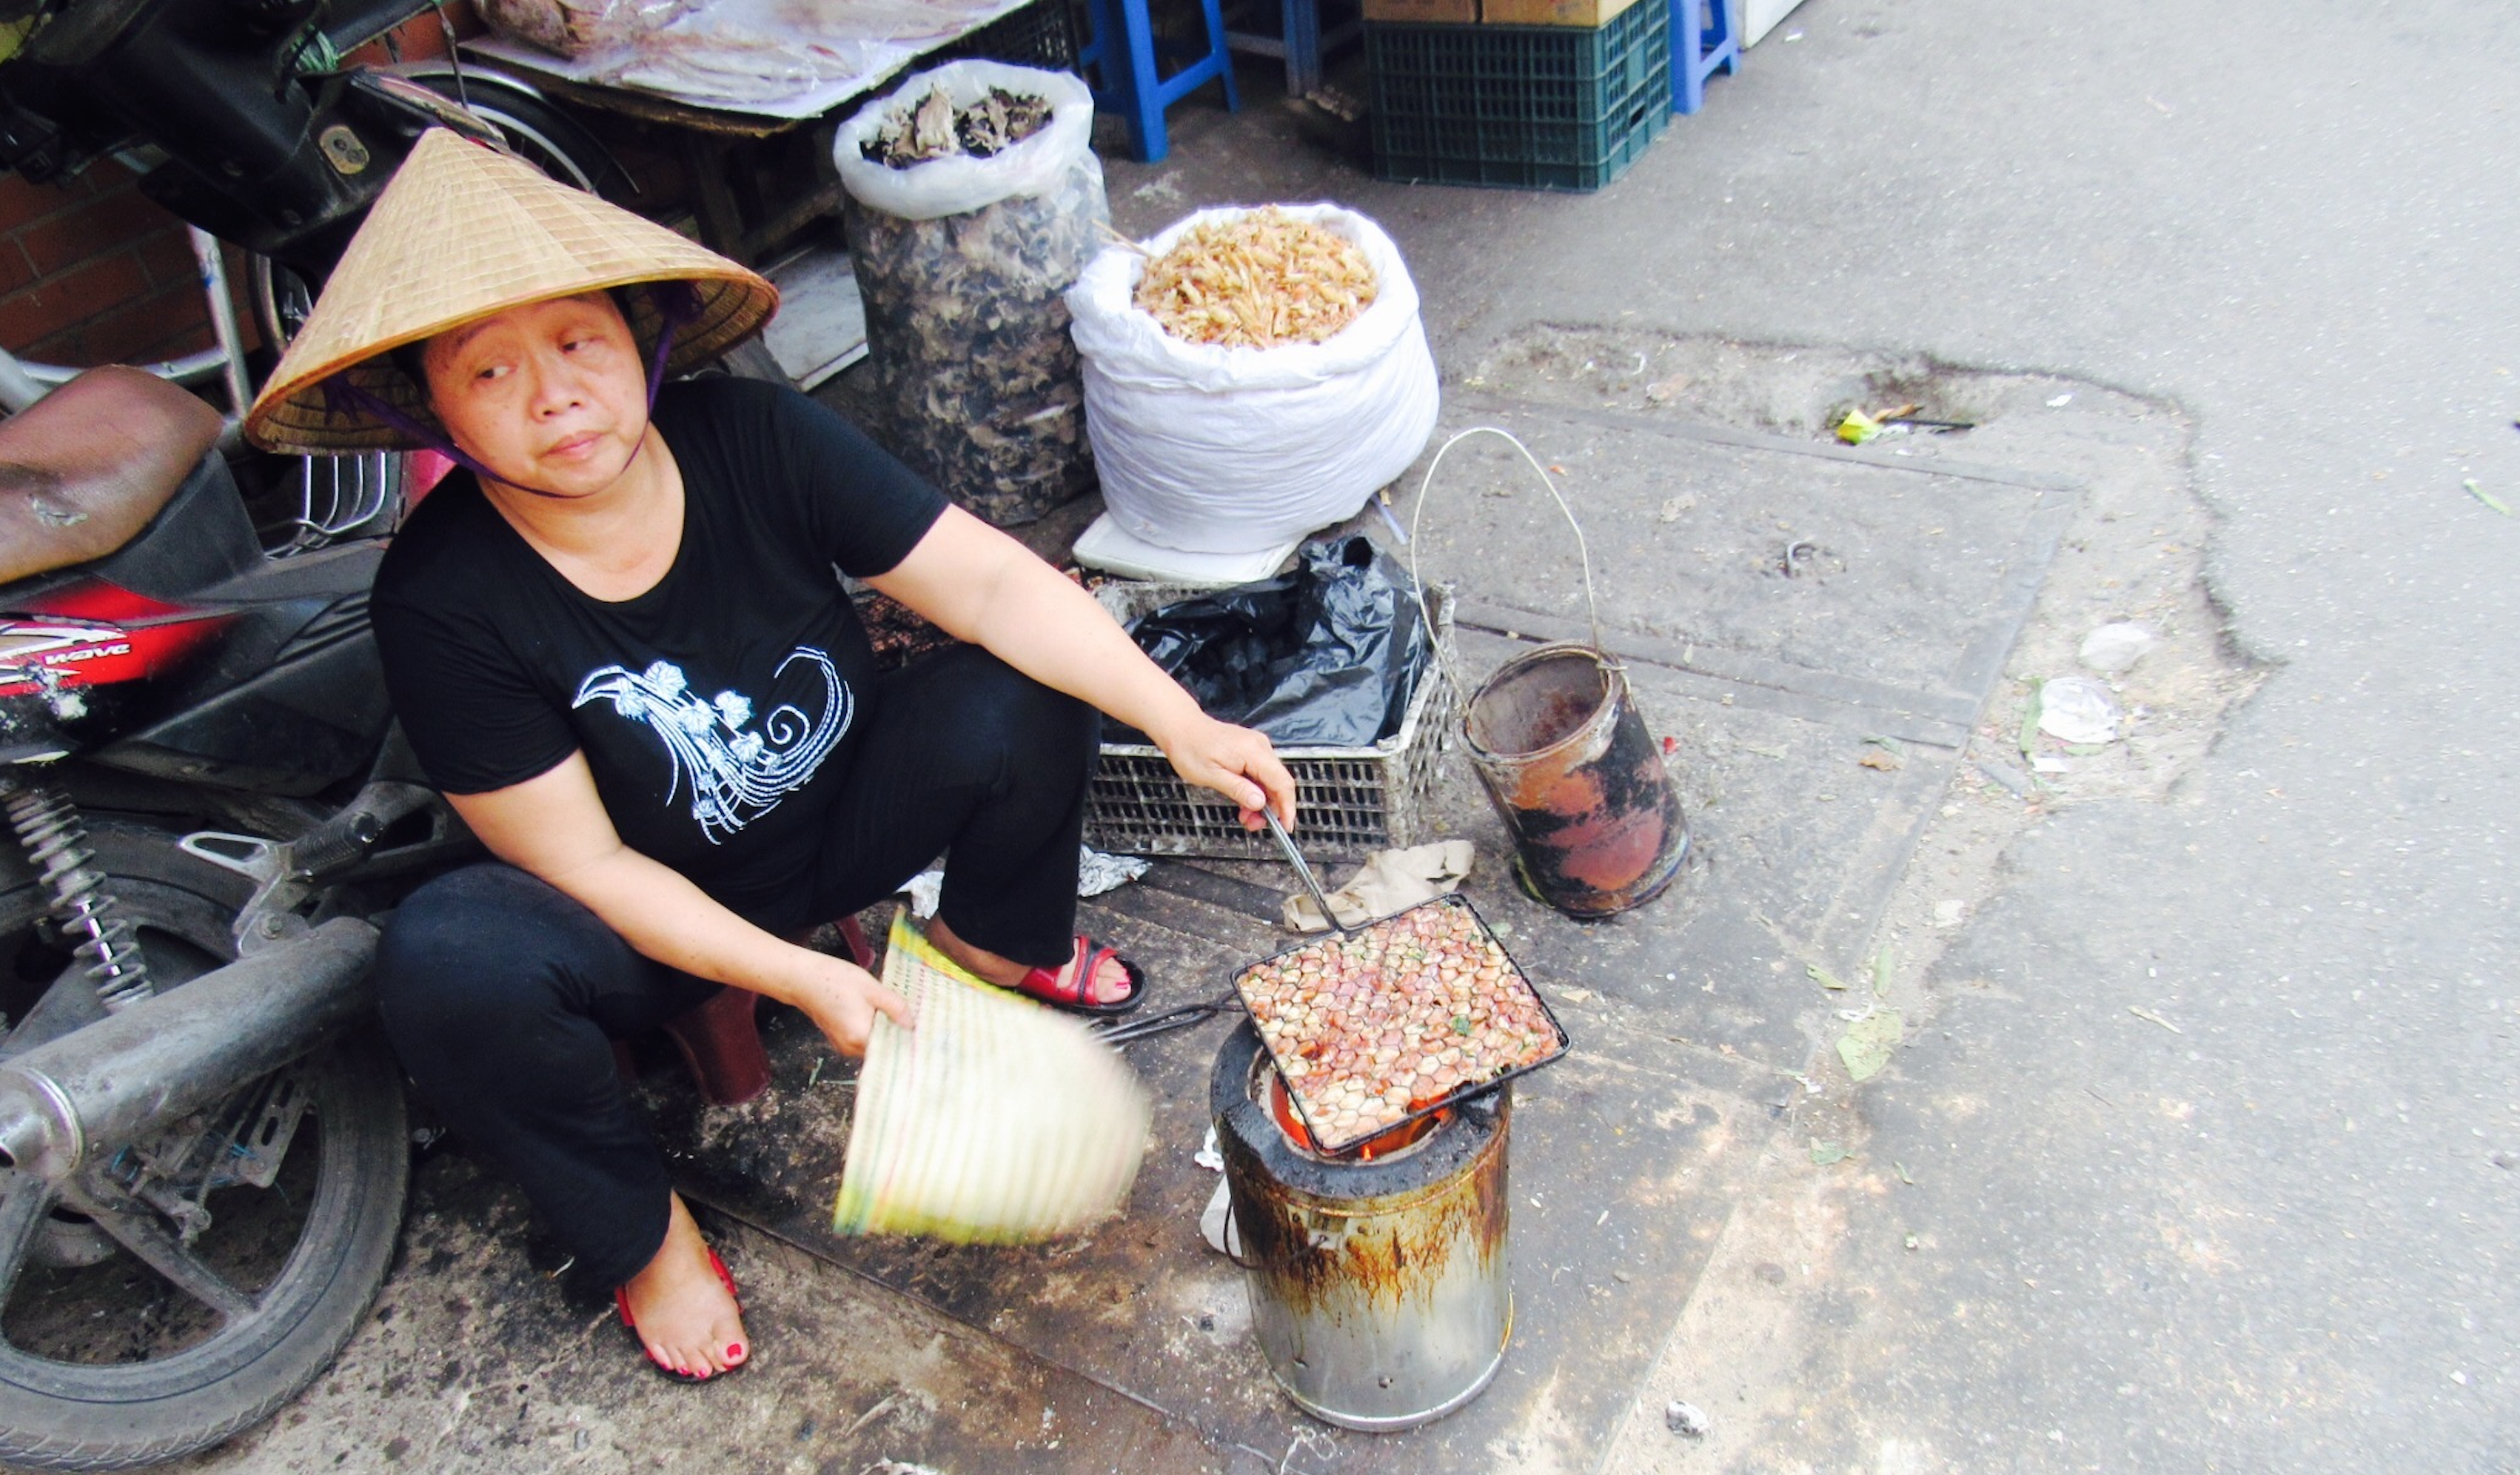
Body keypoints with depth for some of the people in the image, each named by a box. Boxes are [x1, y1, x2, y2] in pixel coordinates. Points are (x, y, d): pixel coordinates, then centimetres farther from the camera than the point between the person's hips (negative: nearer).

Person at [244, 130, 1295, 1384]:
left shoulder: (751, 436, -20)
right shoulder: (442, 602, -24)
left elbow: (989, 581, -23)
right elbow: (584, 865, -19)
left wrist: (1177, 719, -33)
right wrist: (799, 979, -27)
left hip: (849, 808, 2)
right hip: (657, 914, -2)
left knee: (1024, 689, -24)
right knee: (446, 965, -33)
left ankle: (996, 945, 9)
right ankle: (636, 1231, -3)